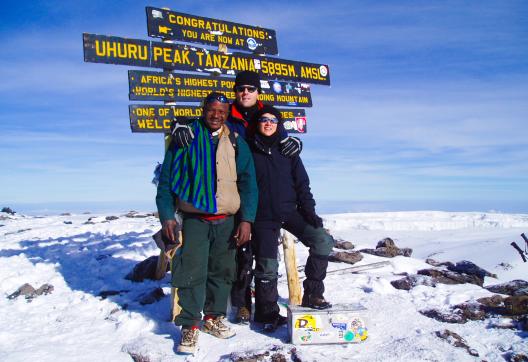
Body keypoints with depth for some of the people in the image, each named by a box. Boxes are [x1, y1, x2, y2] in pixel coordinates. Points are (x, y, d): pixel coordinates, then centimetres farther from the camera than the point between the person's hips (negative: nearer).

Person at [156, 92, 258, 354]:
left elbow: (248, 182, 4)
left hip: (227, 221, 2)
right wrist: (166, 215, -7)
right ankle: (190, 325, 8)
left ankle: (214, 317, 27)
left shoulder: (236, 142, 7)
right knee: (192, 271, -6)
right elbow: (166, 178, 2)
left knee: (222, 271, 10)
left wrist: (246, 219, -5)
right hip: (194, 219, -2)